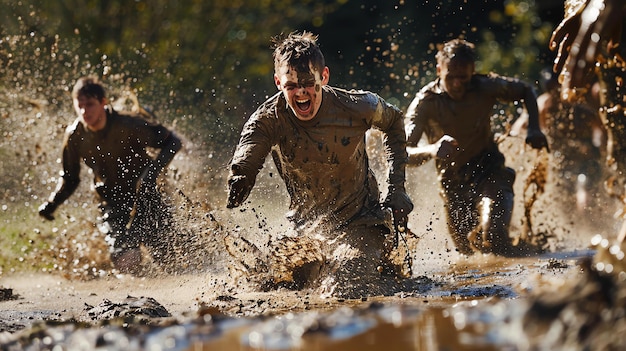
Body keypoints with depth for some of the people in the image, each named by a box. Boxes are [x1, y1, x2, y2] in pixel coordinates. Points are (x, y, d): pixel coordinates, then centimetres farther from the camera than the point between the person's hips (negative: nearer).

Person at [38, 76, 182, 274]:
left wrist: (153, 171, -30)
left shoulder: (128, 125, -21)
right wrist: (52, 203, -10)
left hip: (142, 192, -2)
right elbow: (70, 178, 6)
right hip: (112, 201, 2)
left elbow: (172, 142, -15)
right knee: (123, 257, -16)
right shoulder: (74, 136, -10)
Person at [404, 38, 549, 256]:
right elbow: (404, 154, -30)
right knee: (469, 250, 10)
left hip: (489, 171, -1)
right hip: (452, 181, 1)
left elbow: (526, 91, 6)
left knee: (492, 233, -29)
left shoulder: (485, 88, -15)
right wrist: (432, 151, -52)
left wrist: (534, 129, -11)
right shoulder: (425, 103, -20)